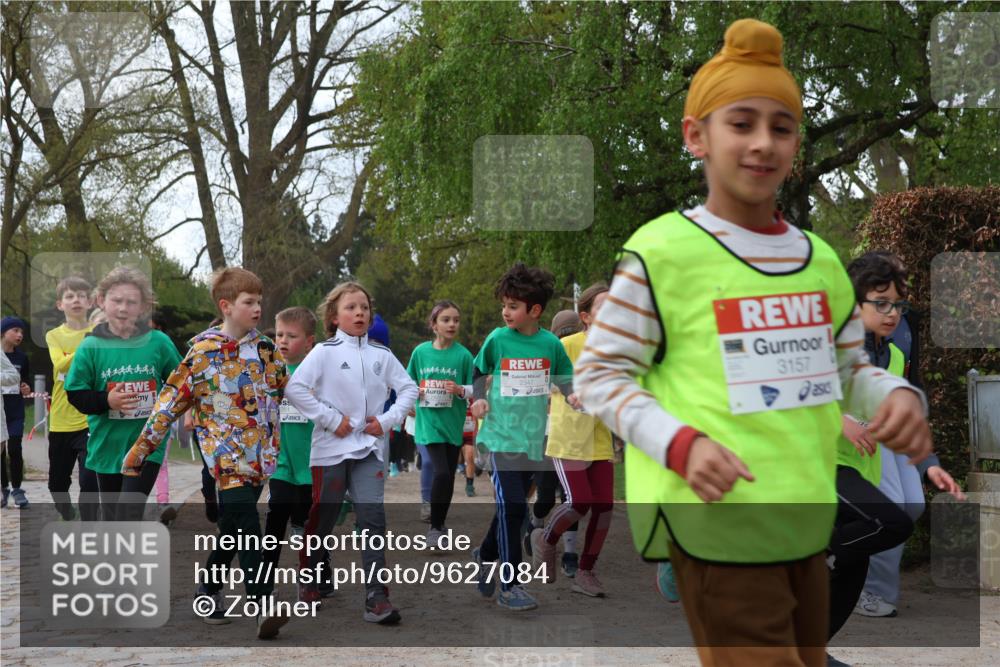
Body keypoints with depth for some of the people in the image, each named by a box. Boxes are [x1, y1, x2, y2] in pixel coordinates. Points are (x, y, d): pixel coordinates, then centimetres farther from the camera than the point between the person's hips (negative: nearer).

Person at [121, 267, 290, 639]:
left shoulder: (265, 349, 9)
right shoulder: (204, 350, -4)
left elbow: (290, 389, 19)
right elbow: (172, 400, -2)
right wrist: (141, 448, -2)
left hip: (261, 451, 5)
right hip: (225, 448, -5)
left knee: (235, 525, 12)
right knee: (244, 522, -17)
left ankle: (209, 590, 31)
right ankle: (264, 604, -21)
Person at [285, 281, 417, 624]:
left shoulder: (381, 354, 6)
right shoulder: (324, 351, -5)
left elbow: (408, 388, 11)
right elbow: (295, 388, -13)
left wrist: (388, 419, -2)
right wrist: (331, 419, -14)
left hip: (368, 447, 2)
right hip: (330, 448, -2)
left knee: (373, 517, -9)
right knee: (322, 517, 10)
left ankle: (376, 597, -7)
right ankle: (308, 580, 33)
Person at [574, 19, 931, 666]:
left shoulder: (820, 259, 8)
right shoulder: (663, 250, -12)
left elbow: (850, 367, 18)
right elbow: (598, 374, -8)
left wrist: (897, 396, -5)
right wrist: (679, 443, -22)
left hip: (809, 522, 7)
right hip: (718, 524, -7)